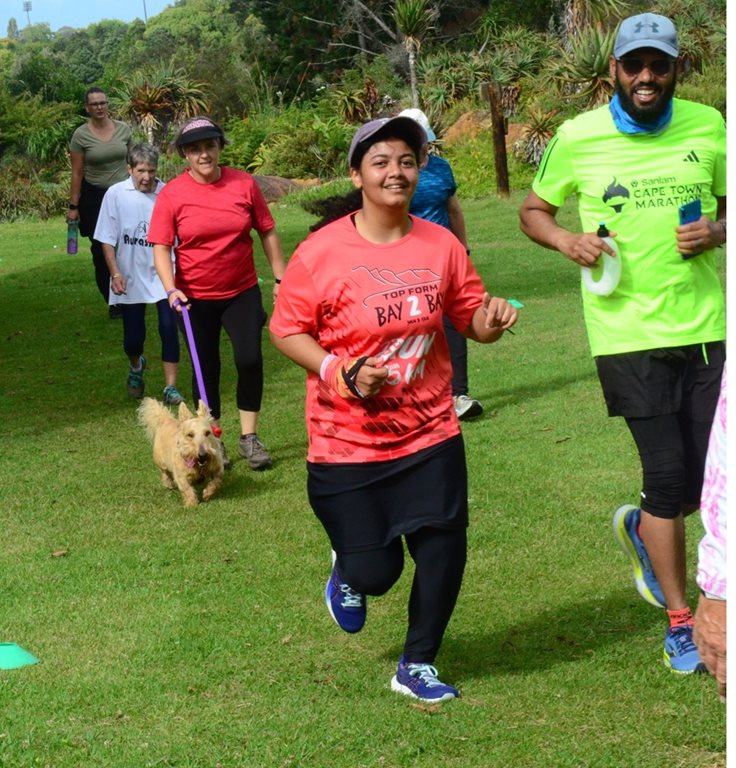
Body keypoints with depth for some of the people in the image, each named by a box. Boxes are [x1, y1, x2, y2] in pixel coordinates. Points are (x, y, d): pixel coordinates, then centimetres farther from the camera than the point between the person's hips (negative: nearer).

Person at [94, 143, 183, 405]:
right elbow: (107, 239, -3)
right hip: (130, 278, 1)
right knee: (133, 336, 8)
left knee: (169, 328, -9)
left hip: (163, 275, -1)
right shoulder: (116, 194, -7)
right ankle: (136, 366, 43)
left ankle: (170, 387, 2)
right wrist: (115, 273, -10)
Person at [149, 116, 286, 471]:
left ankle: (249, 437, 5)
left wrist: (280, 278, 4)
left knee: (250, 359, -10)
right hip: (196, 298, 0)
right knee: (206, 368, 9)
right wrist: (171, 289, -21)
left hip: (242, 291, 1)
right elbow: (161, 247, -8)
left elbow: (268, 233, 4)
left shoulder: (244, 184, -4)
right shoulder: (172, 194, -8)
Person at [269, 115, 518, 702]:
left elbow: (471, 315, 9)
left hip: (430, 434, 3)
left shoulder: (441, 245, -1)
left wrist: (492, 320, -15)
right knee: (376, 570, 0)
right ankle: (349, 574, 40)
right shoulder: (321, 253, -11)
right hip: (347, 440, -3)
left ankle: (417, 666, 23)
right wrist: (341, 372, -20)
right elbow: (286, 330, -6)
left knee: (443, 553, -1)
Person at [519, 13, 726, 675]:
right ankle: (680, 622, 15)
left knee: (711, 480, 4)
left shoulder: (709, 127, 4)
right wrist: (566, 240, -10)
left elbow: (730, 206, 15)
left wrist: (716, 232, -8)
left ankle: (643, 527, 39)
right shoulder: (577, 137, -1)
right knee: (669, 474, -3)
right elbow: (533, 210, 11)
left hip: (707, 327, 3)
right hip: (629, 333, -2)